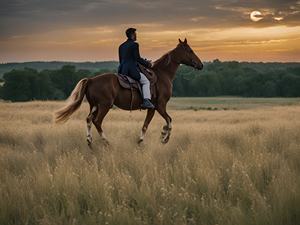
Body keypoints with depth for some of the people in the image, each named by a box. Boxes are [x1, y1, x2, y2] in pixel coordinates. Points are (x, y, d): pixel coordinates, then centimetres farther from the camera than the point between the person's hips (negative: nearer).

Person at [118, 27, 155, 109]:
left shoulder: (121, 46, 16)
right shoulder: (134, 45, -7)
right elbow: (138, 59, -12)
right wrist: (147, 64, 2)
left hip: (122, 70, 7)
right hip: (132, 70, -7)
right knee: (146, 81, 0)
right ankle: (146, 101, -15)